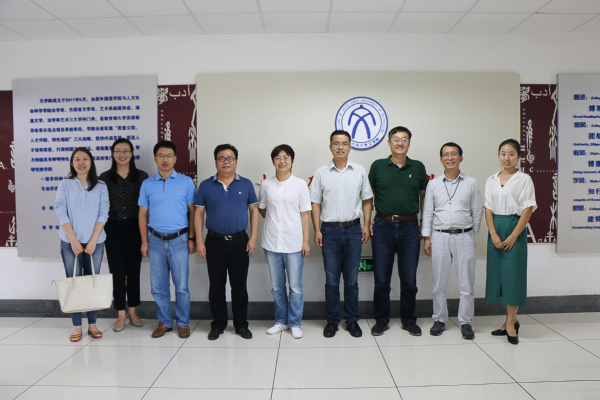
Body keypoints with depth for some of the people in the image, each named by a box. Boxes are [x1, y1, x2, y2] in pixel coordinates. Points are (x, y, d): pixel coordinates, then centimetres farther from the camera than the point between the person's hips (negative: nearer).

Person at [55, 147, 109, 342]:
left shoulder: (100, 187, 6)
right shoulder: (65, 185, 4)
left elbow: (103, 214, 0)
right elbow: (61, 213, -2)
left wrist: (92, 241, -8)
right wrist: (74, 241, -10)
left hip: (95, 243, 1)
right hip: (70, 242, 0)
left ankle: (92, 324, 14)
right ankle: (77, 326, 12)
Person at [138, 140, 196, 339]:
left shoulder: (186, 182, 2)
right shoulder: (147, 184, 7)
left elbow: (192, 211, 3)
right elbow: (143, 214, 9)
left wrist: (192, 238, -2)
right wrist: (144, 241, 3)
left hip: (179, 240, -2)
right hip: (155, 240, 2)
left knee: (181, 286, 2)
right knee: (158, 286, 8)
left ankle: (183, 323, 18)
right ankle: (164, 322, 24)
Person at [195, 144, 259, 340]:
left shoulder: (246, 184, 5)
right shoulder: (206, 186, 4)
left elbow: (254, 210, 6)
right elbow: (199, 213, 5)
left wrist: (253, 238, -1)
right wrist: (199, 241, -2)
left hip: (240, 241, 0)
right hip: (214, 242, 0)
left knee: (239, 285, 7)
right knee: (216, 285, 8)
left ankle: (241, 324, 21)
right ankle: (218, 324, 23)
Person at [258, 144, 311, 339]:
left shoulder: (300, 184, 0)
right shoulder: (266, 184, 5)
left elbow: (305, 215, 0)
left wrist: (306, 241, -3)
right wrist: (274, 221, 4)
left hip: (293, 242, -2)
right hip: (271, 242, 2)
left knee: (295, 287, 3)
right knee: (276, 286, 12)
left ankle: (295, 323, 19)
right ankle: (280, 321, 28)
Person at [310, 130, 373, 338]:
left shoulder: (360, 171, 7)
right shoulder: (321, 173, 3)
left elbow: (367, 200, 10)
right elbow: (315, 203, 3)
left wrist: (366, 226, 2)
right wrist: (317, 230, -3)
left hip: (353, 229, 1)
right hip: (330, 230, -1)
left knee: (352, 280, 9)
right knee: (331, 280, 6)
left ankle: (352, 320, 22)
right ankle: (332, 321, 19)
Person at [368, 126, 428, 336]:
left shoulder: (418, 167, 7)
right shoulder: (378, 166, 3)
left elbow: (423, 196, 14)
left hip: (409, 227, 1)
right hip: (383, 226, -1)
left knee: (409, 279, 8)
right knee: (381, 279, 6)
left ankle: (409, 320, 25)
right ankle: (381, 320, 21)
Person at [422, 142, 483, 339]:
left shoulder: (471, 183, 4)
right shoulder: (433, 184, 7)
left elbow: (477, 211, 9)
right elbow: (427, 212, 7)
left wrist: (472, 233, 7)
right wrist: (426, 238, 4)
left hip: (464, 236, -1)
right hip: (440, 236, 1)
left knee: (466, 282, 4)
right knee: (439, 282, 7)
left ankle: (466, 322, 17)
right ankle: (439, 319, 21)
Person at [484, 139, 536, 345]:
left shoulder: (524, 179, -2)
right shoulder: (491, 180, 9)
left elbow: (527, 210, -7)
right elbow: (488, 209, 5)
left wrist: (513, 236, -12)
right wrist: (494, 235, -7)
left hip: (515, 227, -4)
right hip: (495, 229, 4)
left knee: (513, 273, -2)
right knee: (497, 273, 6)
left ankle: (511, 322, 7)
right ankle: (511, 320, 18)